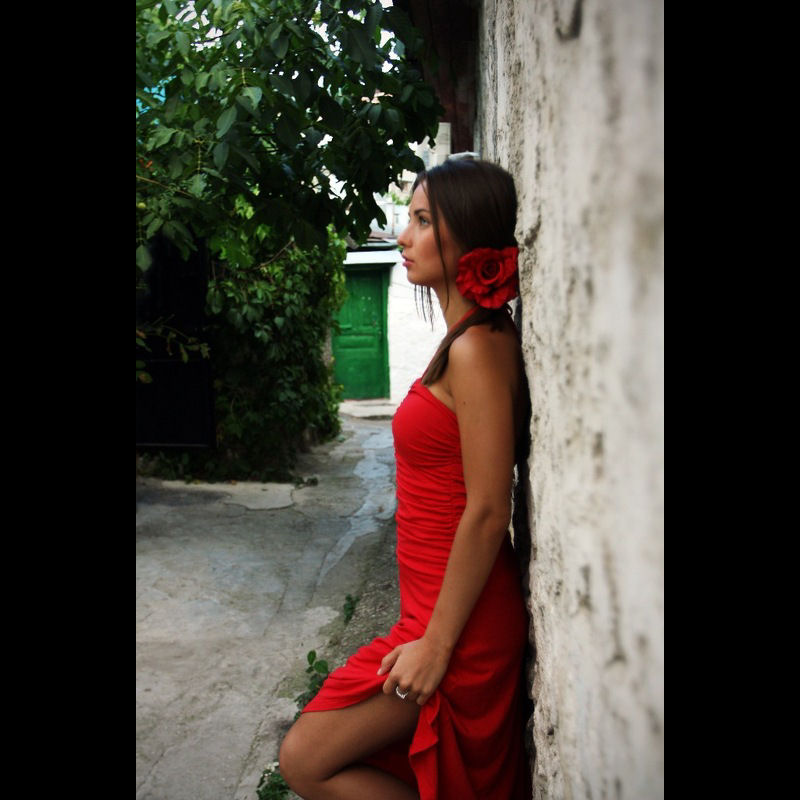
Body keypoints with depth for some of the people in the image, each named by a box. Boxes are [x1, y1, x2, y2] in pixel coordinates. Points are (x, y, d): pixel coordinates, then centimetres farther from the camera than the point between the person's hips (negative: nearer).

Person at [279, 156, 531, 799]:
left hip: (459, 619, -9)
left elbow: (488, 512, -23)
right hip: (439, 606, 9)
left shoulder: (477, 349, -21)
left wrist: (437, 642, -18)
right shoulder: (467, 338, 9)